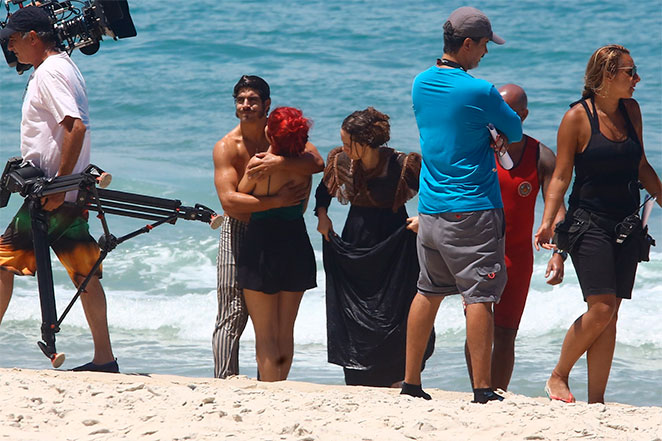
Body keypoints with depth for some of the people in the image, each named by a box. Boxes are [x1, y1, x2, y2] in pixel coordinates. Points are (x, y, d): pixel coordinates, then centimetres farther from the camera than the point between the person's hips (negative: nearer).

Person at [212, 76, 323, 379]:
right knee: (233, 314, -7)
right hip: (239, 230, -3)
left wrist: (279, 163, -33)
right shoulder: (226, 147, -10)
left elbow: (317, 163, -18)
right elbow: (229, 200, -21)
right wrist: (277, 201, -26)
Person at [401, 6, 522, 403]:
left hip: (431, 208, 7)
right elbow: (514, 131, 3)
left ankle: (411, 381, 18)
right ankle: (482, 389, -7)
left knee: (429, 293, 15)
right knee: (479, 296, -5)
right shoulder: (479, 92, -13)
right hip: (472, 209, -7)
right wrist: (504, 136, 24)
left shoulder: (421, 84, 8)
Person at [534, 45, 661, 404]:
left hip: (626, 225, 6)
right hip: (589, 223, -6)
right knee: (601, 309, -15)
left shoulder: (630, 111, 9)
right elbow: (561, 176, -7)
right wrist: (547, 222, -17)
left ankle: (596, 399, 4)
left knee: (609, 314, 1)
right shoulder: (577, 117, -8)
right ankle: (558, 377, 6)